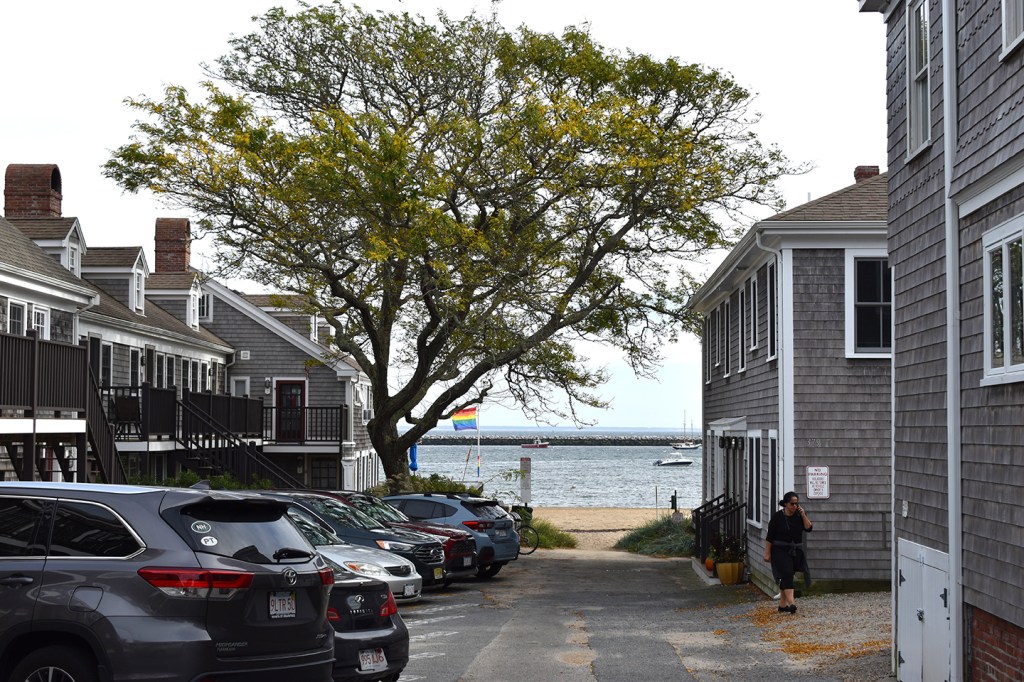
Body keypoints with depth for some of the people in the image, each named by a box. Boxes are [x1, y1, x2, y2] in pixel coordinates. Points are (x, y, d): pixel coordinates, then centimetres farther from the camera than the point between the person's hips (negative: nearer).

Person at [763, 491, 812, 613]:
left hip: (796, 551, 4)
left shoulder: (799, 515, 5)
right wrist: (767, 553, -8)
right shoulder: (777, 517, -7)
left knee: (786, 577, 8)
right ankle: (791, 603, -30)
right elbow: (770, 537, -5)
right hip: (780, 550, -4)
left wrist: (803, 515, -14)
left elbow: (808, 528, -4)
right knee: (786, 574, -18)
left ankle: (782, 605, 16)